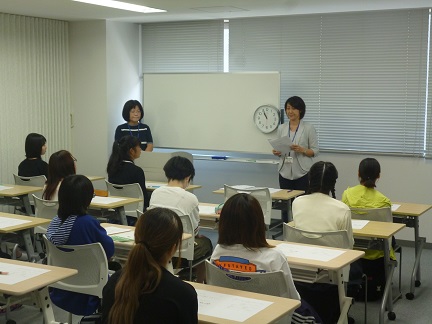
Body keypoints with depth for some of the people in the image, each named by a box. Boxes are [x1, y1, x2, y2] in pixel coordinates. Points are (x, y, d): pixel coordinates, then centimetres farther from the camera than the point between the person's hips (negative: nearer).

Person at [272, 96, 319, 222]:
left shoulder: (308, 128, -2)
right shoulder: (282, 128, 10)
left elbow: (315, 151, -1)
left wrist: (302, 150, -19)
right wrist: (277, 152, -5)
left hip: (302, 173, -3)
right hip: (285, 172, 4)